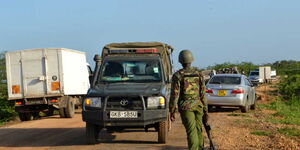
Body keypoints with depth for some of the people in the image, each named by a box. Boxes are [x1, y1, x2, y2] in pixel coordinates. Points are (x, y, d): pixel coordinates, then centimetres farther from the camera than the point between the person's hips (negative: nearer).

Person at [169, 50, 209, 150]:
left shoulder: (177, 75, -6)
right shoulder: (198, 73, 5)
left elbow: (174, 95, -9)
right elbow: (203, 93, 4)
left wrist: (172, 111, -3)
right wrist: (205, 110, 9)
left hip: (186, 107, -4)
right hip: (198, 105, 4)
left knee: (191, 131, -7)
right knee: (198, 129, 16)